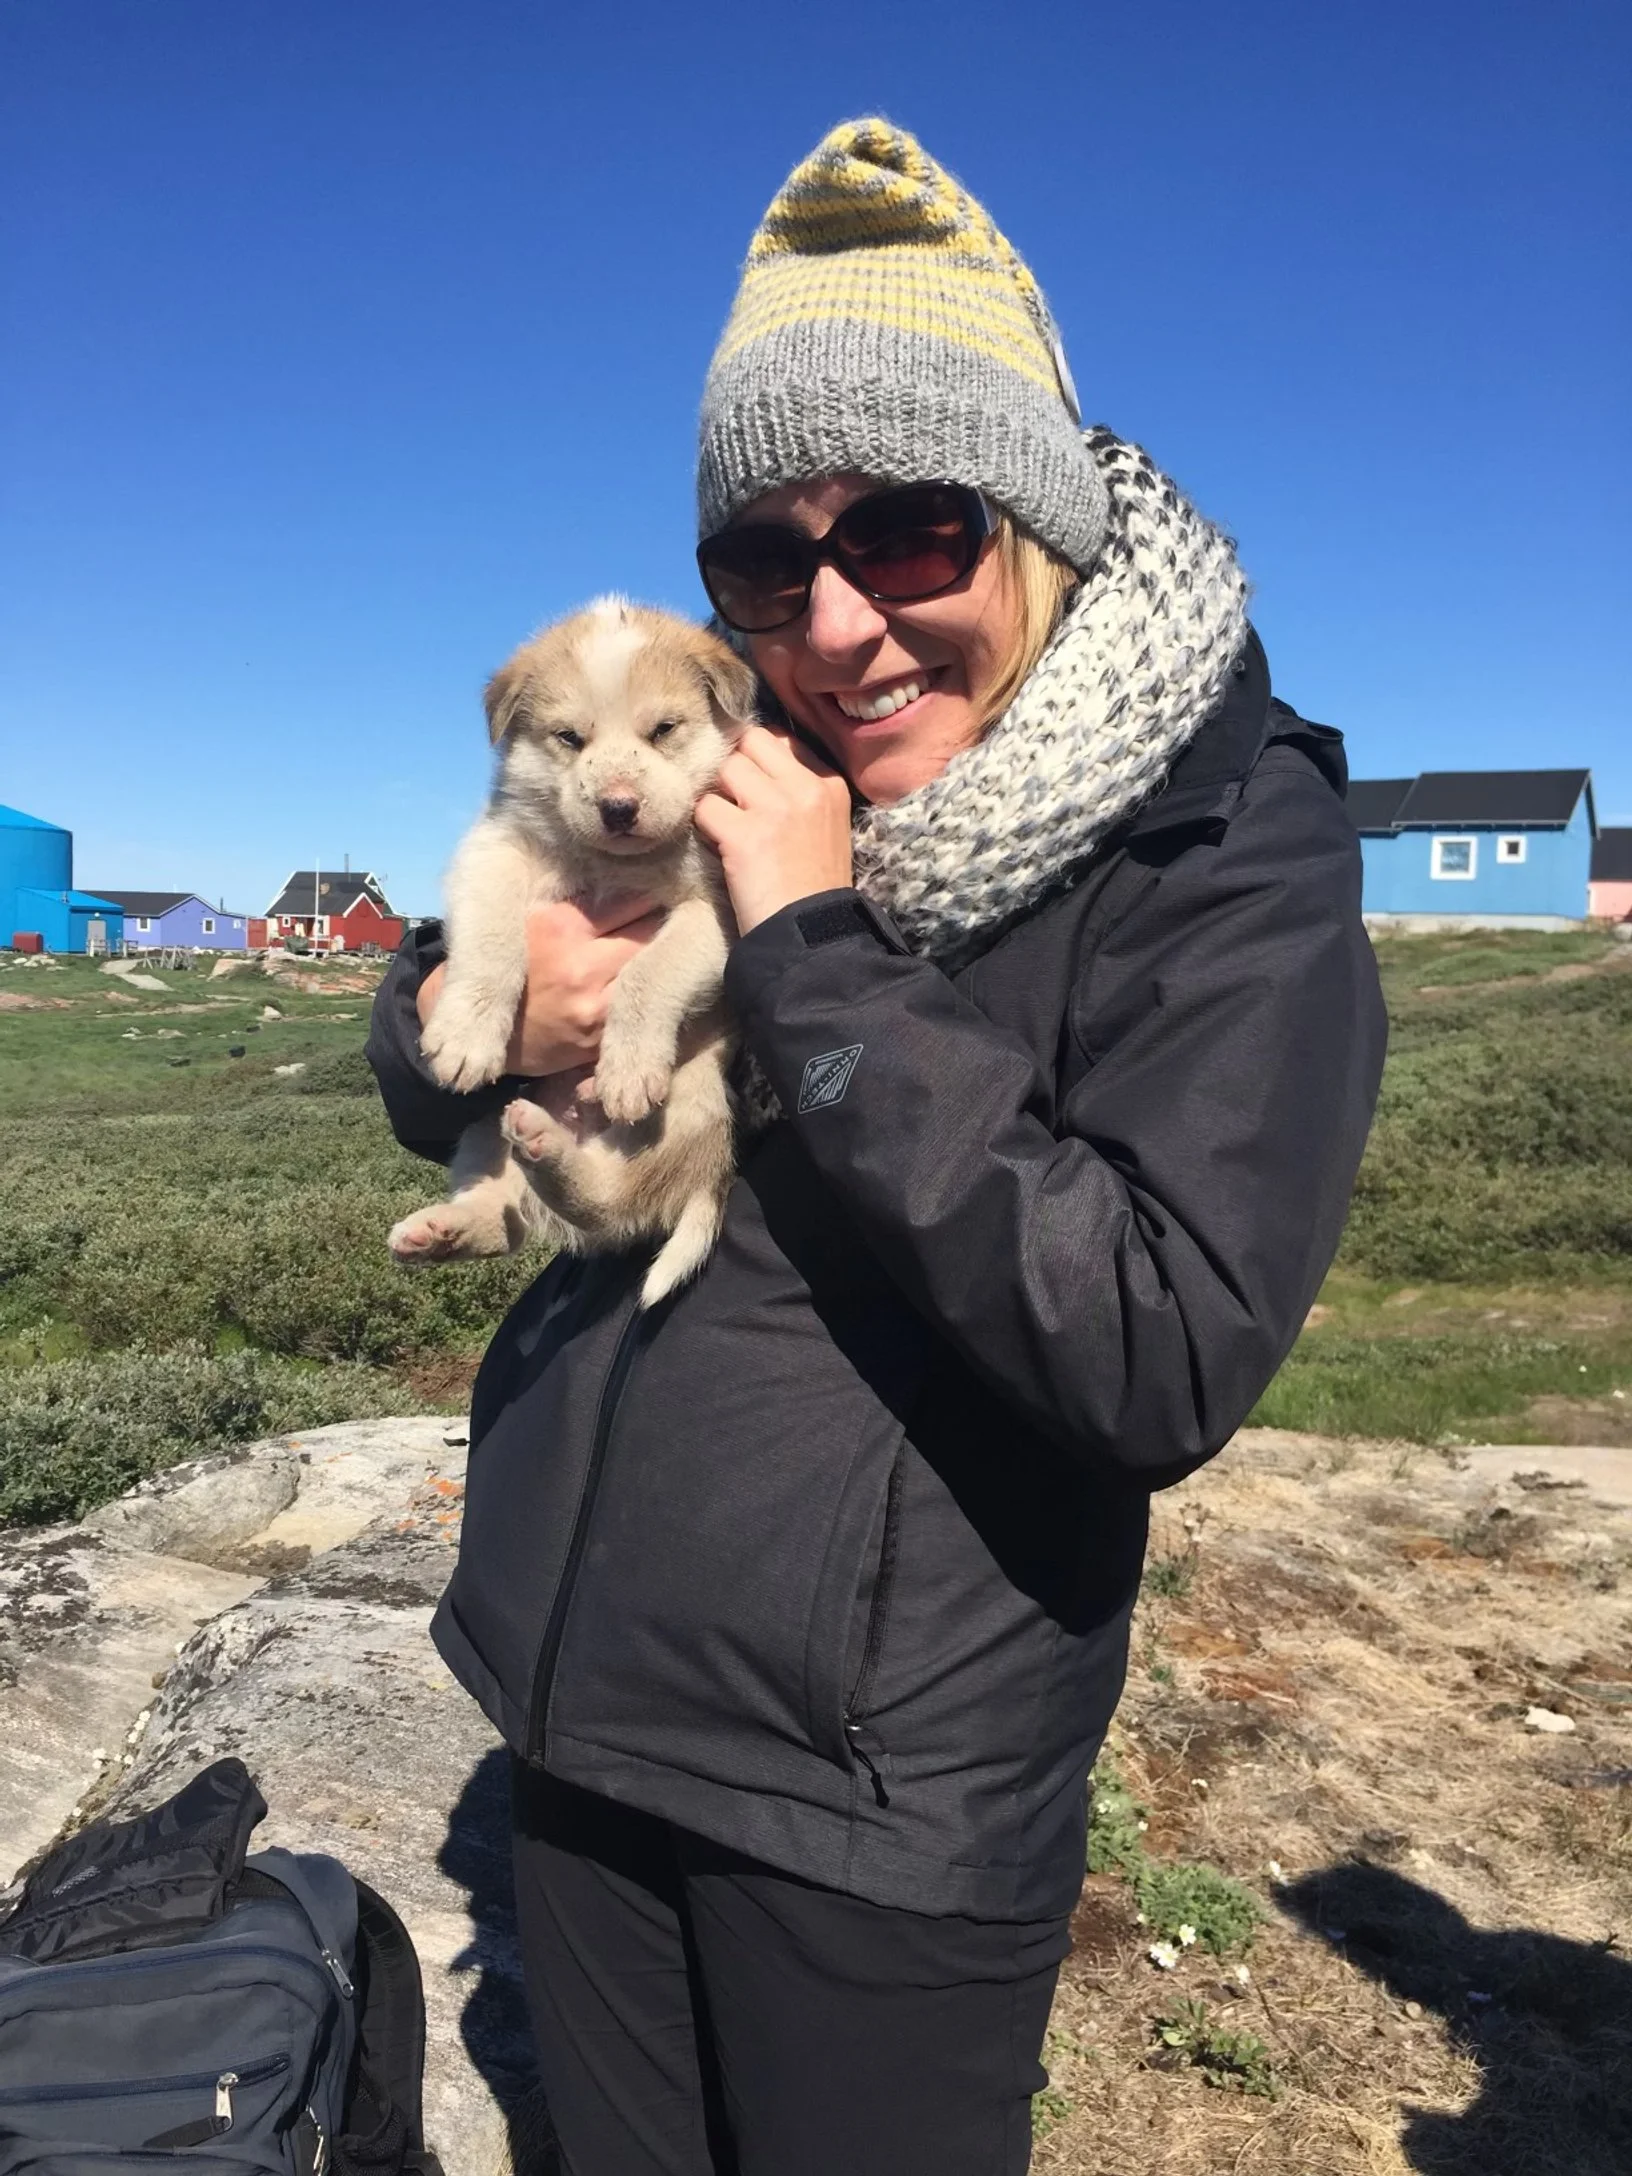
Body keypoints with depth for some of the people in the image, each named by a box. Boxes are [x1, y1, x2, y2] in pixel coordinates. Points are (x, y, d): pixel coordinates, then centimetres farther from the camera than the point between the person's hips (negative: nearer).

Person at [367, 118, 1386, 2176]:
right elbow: (425, 1079, 8)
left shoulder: (1231, 862, -15)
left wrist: (815, 960, -24)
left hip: (885, 1812, -5)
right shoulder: (718, 792, -1)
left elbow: (1166, 1358, -27)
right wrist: (493, 1008, -17)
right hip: (583, 1715, 5)